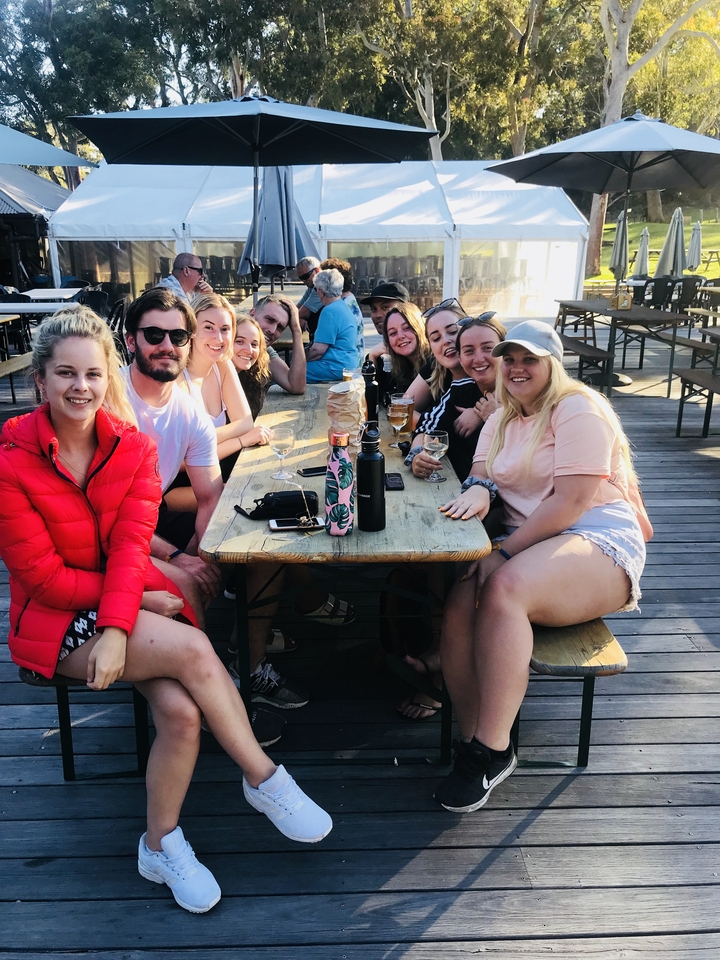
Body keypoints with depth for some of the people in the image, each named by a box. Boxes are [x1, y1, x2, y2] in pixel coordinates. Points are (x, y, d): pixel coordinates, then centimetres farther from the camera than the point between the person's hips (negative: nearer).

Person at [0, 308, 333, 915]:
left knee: (182, 710, -22)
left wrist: (118, 629, -27)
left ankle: (161, 845, 3)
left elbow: (131, 546, -11)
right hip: (54, 619, -4)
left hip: (125, 602, 4)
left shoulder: (133, 447, -2)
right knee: (193, 649, -27)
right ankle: (264, 780, -7)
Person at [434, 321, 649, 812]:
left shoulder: (579, 411, -5)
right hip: (529, 546, 6)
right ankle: (472, 741, -17)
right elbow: (482, 472, 10)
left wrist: (504, 553, -20)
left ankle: (492, 751, -25)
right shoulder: (503, 421, 21)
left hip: (599, 542, -6)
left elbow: (572, 501, -15)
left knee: (504, 589, -37)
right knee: (460, 604, -26)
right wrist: (479, 489, -16)